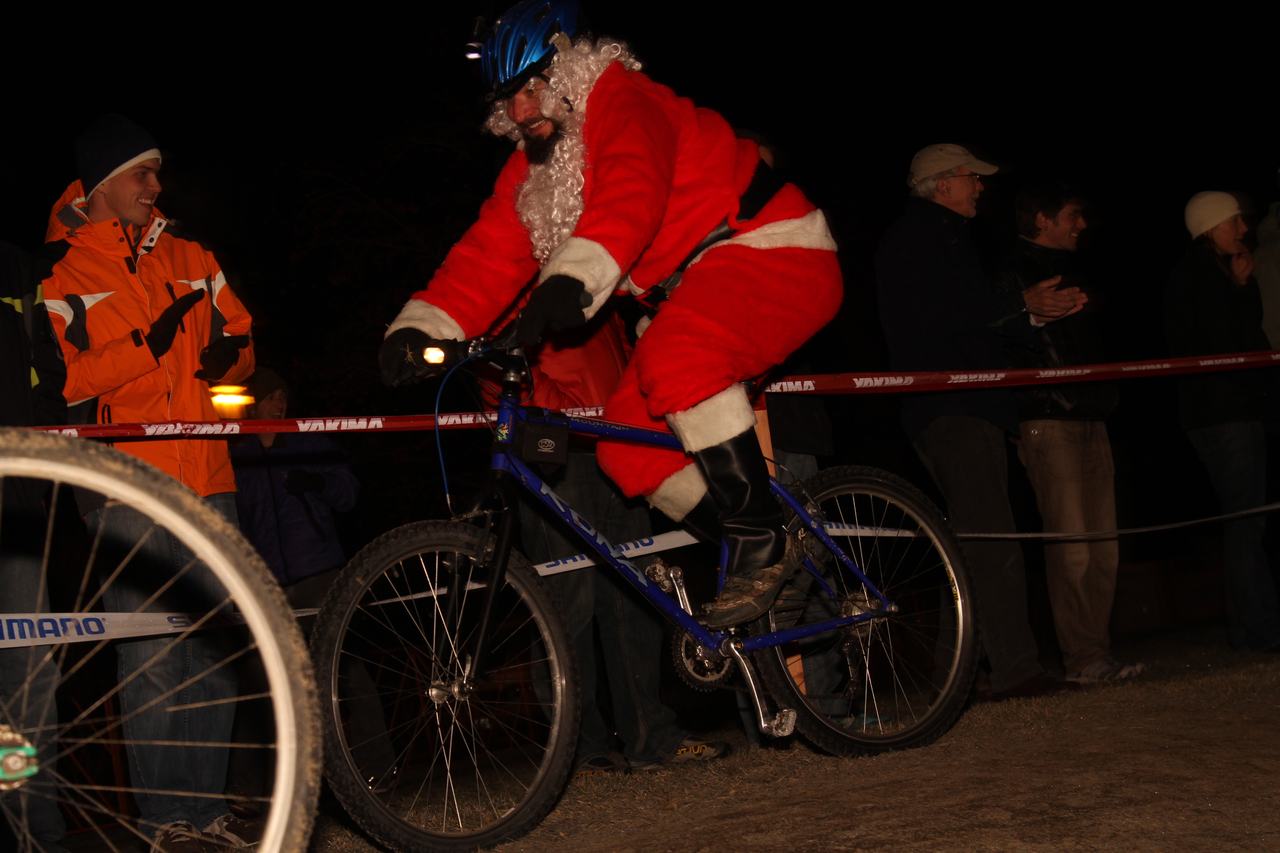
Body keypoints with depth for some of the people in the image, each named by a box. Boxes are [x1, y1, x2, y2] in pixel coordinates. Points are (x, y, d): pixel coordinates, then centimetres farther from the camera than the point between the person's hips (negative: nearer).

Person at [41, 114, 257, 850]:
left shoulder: (191, 260, 17)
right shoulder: (62, 274, 2)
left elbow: (241, 340, 21)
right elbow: (56, 380, -9)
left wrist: (228, 355, -3)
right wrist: (149, 343, -19)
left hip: (207, 481, 5)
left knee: (216, 650, 7)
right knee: (152, 658, -5)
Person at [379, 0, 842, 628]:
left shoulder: (625, 102, -15)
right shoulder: (531, 168, 11)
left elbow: (631, 191, -35)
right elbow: (490, 253, 1)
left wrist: (575, 277, -51)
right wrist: (421, 327, -14)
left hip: (775, 252, -9)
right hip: (696, 285, 9)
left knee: (676, 359, -36)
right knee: (627, 446, -3)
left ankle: (762, 544, -24)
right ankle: (745, 554, 10)